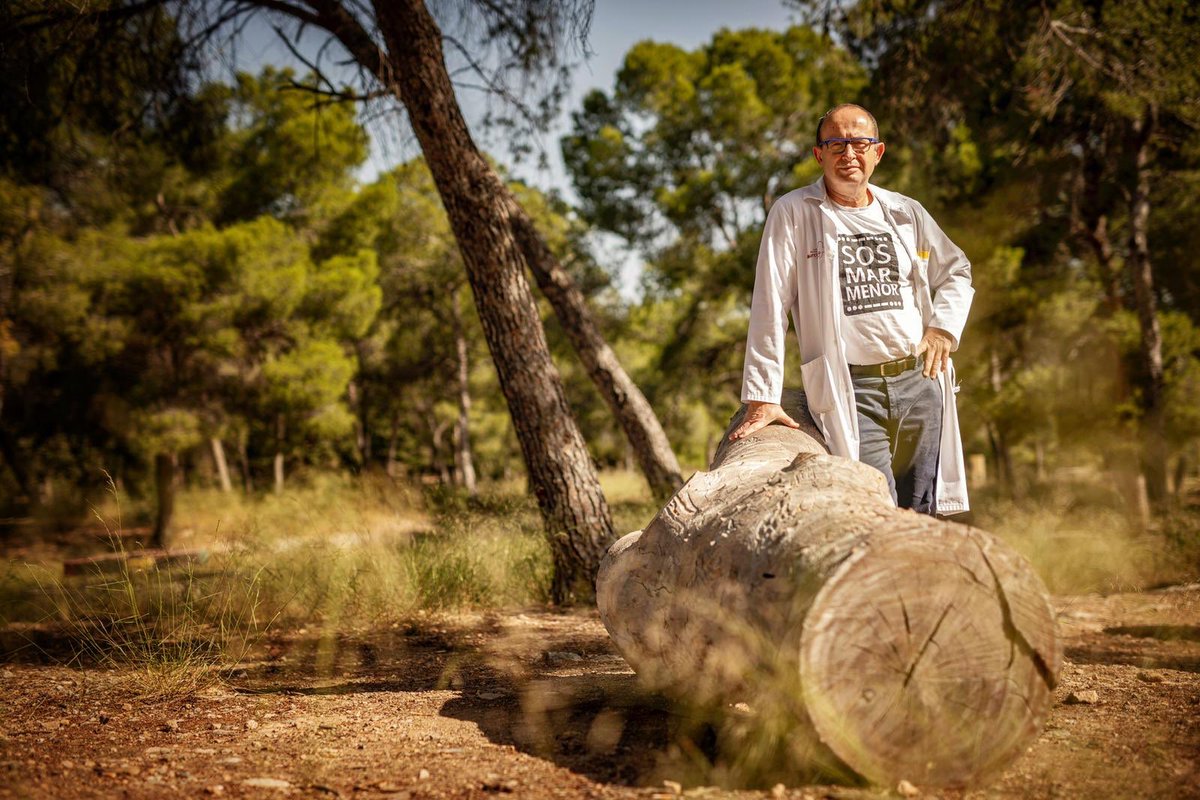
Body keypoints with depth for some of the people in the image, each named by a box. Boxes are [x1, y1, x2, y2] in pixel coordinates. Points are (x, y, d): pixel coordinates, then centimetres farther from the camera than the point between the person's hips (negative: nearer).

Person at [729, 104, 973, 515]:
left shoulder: (907, 213, 13)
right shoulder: (793, 213, -1)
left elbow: (956, 273, 27)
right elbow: (770, 307, -5)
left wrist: (943, 327, 6)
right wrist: (762, 397, -11)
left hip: (919, 379, 5)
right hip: (849, 390, -5)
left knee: (922, 516, 8)